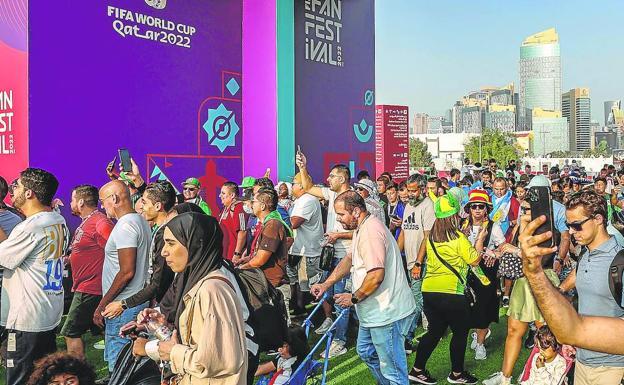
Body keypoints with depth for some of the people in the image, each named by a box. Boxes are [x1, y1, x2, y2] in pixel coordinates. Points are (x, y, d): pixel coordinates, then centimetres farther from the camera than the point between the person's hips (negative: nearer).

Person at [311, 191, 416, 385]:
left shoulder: (371, 231, -23)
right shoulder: (362, 228, 12)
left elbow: (376, 275, -29)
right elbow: (349, 259, 20)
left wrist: (353, 298, -15)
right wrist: (326, 284, 11)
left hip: (387, 312, -11)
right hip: (374, 311, 11)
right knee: (366, 352, 27)